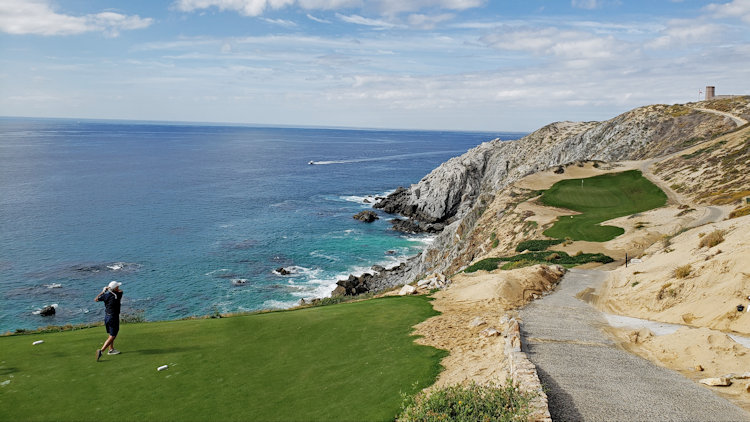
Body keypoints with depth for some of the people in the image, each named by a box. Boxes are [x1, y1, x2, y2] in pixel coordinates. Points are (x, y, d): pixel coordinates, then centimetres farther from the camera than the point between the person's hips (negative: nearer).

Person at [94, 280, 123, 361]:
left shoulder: (106, 294, -4)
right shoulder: (118, 295, -16)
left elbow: (96, 299, 13)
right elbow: (120, 291, 8)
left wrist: (103, 291, 17)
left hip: (106, 316, 7)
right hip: (113, 317, -7)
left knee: (111, 334, 22)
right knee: (112, 336, -2)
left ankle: (111, 349, 33)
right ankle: (101, 350, -13)